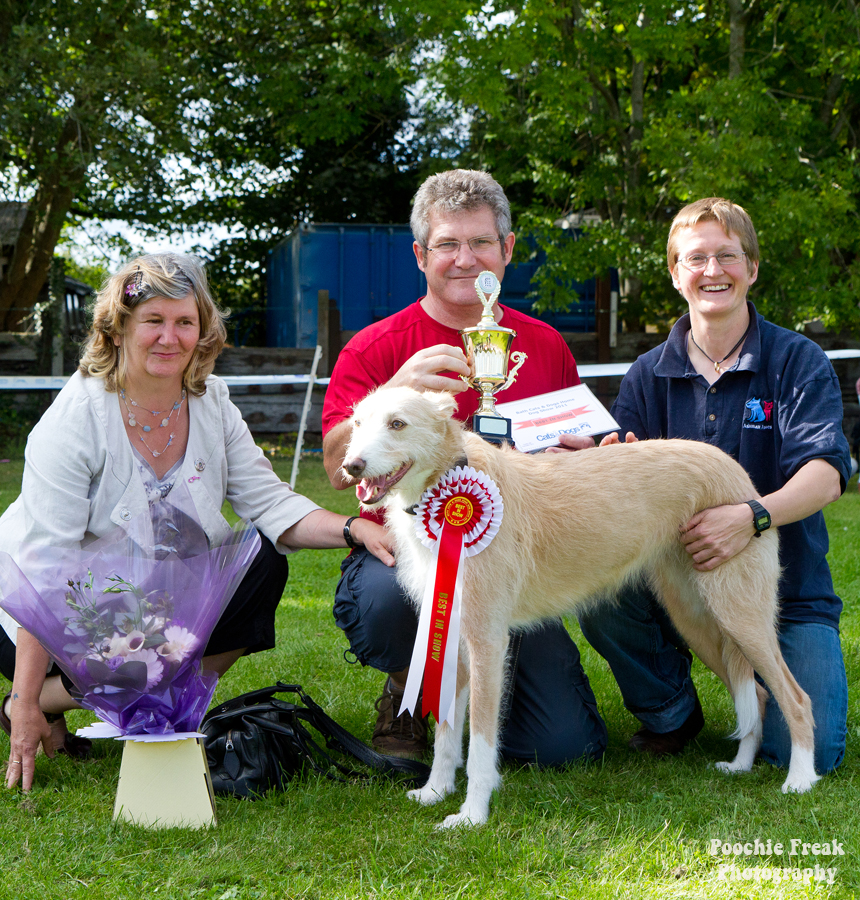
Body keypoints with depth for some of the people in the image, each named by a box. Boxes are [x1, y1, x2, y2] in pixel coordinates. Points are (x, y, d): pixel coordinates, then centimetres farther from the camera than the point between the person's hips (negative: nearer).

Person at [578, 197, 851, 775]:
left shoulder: (798, 361, -4)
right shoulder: (648, 375, 5)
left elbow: (826, 472, -18)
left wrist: (754, 516, -38)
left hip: (784, 584, -2)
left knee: (806, 752, -18)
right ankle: (671, 714, 1)